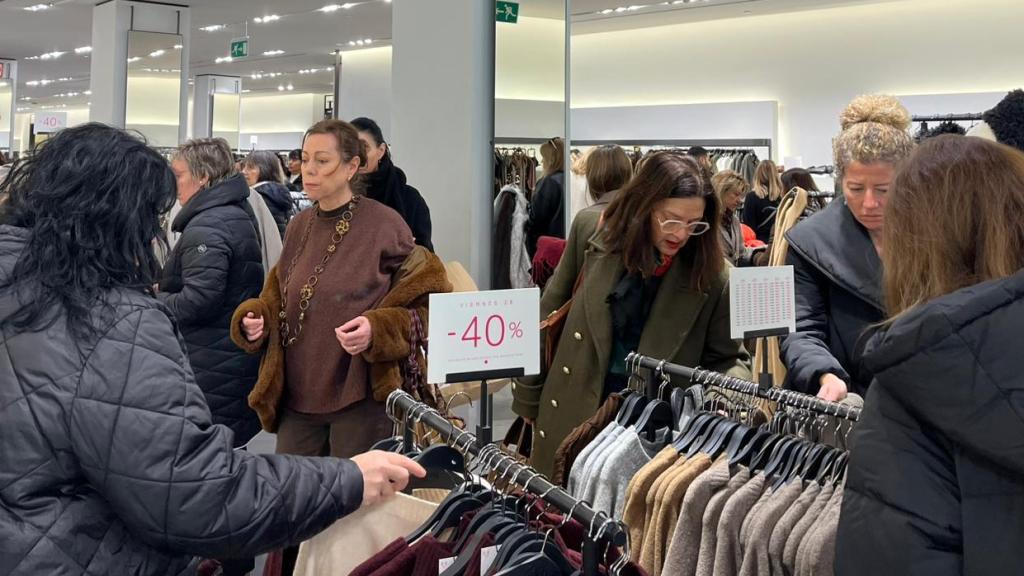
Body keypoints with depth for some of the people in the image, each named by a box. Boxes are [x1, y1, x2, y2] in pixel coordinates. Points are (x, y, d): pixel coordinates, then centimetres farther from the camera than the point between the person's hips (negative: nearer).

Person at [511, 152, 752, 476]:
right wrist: (527, 398, 7)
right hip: (572, 414, 2)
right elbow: (549, 317, 3)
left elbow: (730, 358, 1)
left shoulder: (711, 275, -11)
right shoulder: (592, 230, -7)